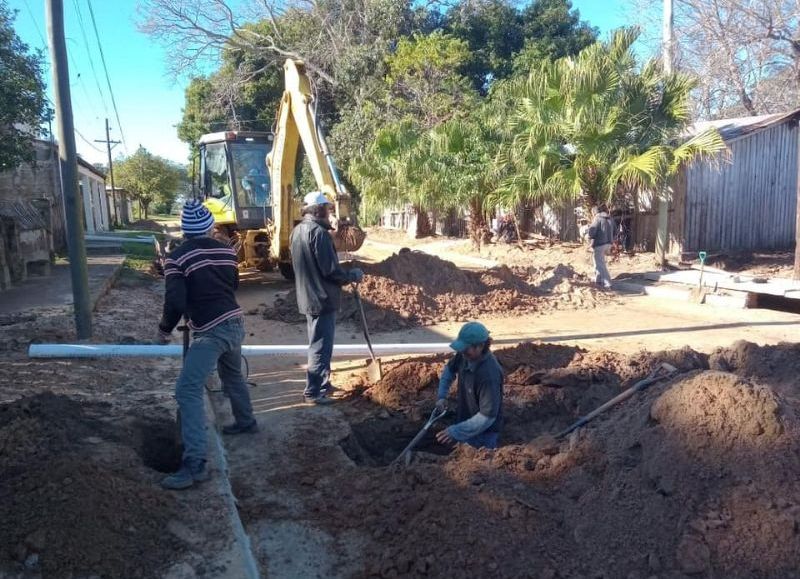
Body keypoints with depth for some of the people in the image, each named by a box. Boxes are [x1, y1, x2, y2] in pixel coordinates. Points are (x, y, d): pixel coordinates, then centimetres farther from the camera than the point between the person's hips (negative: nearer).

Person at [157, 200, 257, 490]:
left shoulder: (177, 258, -8)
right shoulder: (227, 251, 8)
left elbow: (175, 302, -15)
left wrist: (164, 329, 1)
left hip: (211, 332, -7)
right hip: (235, 323, 7)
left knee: (188, 391, -9)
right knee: (232, 375, 31)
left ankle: (195, 464, -17)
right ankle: (246, 421, 51)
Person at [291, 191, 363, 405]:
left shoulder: (298, 230, 9)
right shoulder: (319, 232, -20)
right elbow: (330, 270, -22)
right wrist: (353, 276, -5)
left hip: (308, 296, 9)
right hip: (322, 298, -9)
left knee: (318, 344, 20)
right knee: (321, 347, 0)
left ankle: (322, 383, 31)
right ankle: (313, 392, 6)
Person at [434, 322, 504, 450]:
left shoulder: (489, 374, -34)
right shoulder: (465, 355, -12)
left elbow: (487, 416, -31)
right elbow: (450, 369, 11)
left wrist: (457, 431, -28)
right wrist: (442, 396, 0)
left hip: (484, 431, -7)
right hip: (465, 421, 8)